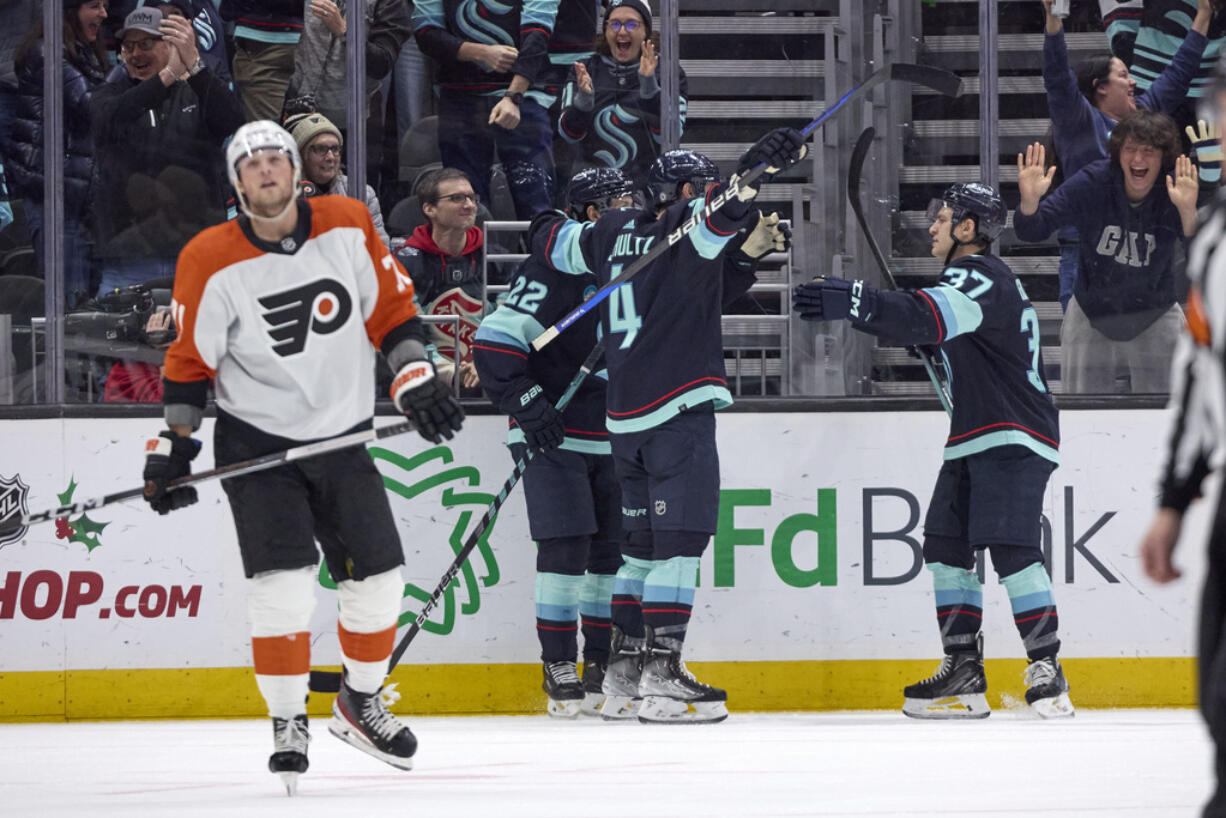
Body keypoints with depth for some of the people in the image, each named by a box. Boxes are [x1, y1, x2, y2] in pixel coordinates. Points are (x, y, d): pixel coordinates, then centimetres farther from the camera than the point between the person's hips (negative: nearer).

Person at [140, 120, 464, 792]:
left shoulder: (348, 226, -5)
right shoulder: (212, 262, -12)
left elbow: (390, 305, 4)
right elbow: (189, 360, -4)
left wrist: (416, 380, -4)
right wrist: (172, 447, -5)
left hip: (342, 438, 3)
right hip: (256, 440, -3)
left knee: (377, 578, 3)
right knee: (283, 580, -15)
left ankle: (360, 702, 26)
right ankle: (288, 723, -1)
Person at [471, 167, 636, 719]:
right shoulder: (553, 270, -12)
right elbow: (494, 342, -17)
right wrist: (527, 403, -22)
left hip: (615, 441, 7)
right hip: (553, 436, -7)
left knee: (616, 549, 4)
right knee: (566, 547, -11)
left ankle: (604, 667, 14)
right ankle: (559, 669, -4)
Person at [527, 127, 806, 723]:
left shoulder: (612, 232, 14)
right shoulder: (684, 227, -6)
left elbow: (562, 245, 32)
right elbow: (716, 213, -29)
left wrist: (549, 229, 54)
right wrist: (752, 171, -45)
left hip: (625, 417, 8)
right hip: (679, 406, -8)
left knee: (644, 541, 17)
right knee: (679, 539, -10)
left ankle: (623, 670, 22)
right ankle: (661, 679, -17)